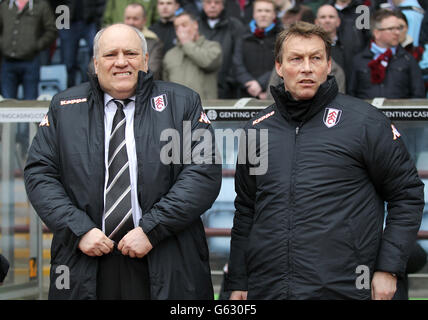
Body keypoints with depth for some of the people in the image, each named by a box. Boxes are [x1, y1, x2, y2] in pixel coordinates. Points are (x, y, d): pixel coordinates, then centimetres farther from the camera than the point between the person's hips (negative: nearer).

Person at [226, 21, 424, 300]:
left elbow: (407, 195, 0)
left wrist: (388, 269, -6)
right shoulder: (258, 130, 11)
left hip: (344, 288, -4)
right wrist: (237, 282, 13)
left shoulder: (365, 121, -2)